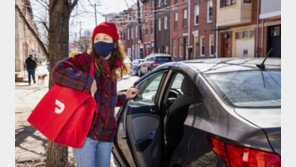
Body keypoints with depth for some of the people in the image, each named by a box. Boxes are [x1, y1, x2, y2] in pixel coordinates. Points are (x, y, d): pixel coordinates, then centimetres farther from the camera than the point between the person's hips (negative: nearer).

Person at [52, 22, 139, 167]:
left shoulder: (113, 69, 14)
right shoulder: (86, 60, -6)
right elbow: (59, 72, -24)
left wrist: (125, 96, 26)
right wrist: (88, 81, -27)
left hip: (106, 134, 7)